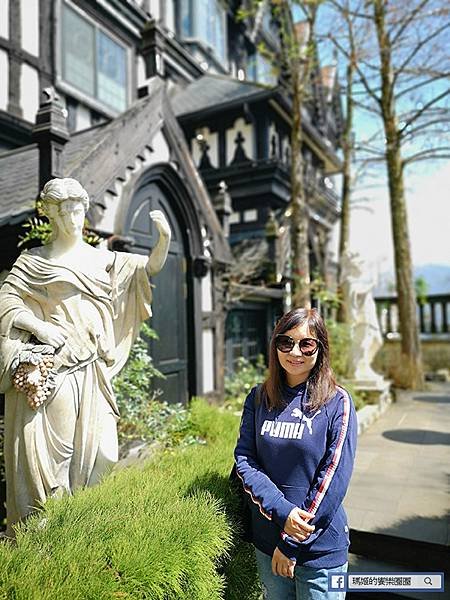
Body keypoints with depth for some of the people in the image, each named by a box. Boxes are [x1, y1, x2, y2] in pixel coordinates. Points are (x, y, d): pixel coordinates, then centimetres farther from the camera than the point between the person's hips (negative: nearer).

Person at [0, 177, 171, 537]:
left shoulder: (101, 259, 12)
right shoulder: (33, 261, 7)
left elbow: (149, 267, 3)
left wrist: (165, 237, -15)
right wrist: (39, 326, -12)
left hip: (91, 372, 3)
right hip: (48, 370, -3)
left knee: (99, 453, 3)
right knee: (48, 451, 1)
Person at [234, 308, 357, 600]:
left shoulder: (338, 402, -12)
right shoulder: (258, 398, -2)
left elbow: (334, 479, -15)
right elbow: (244, 460, -5)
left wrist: (291, 543, -13)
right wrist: (282, 510, -19)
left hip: (320, 547, -3)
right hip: (266, 542, 3)